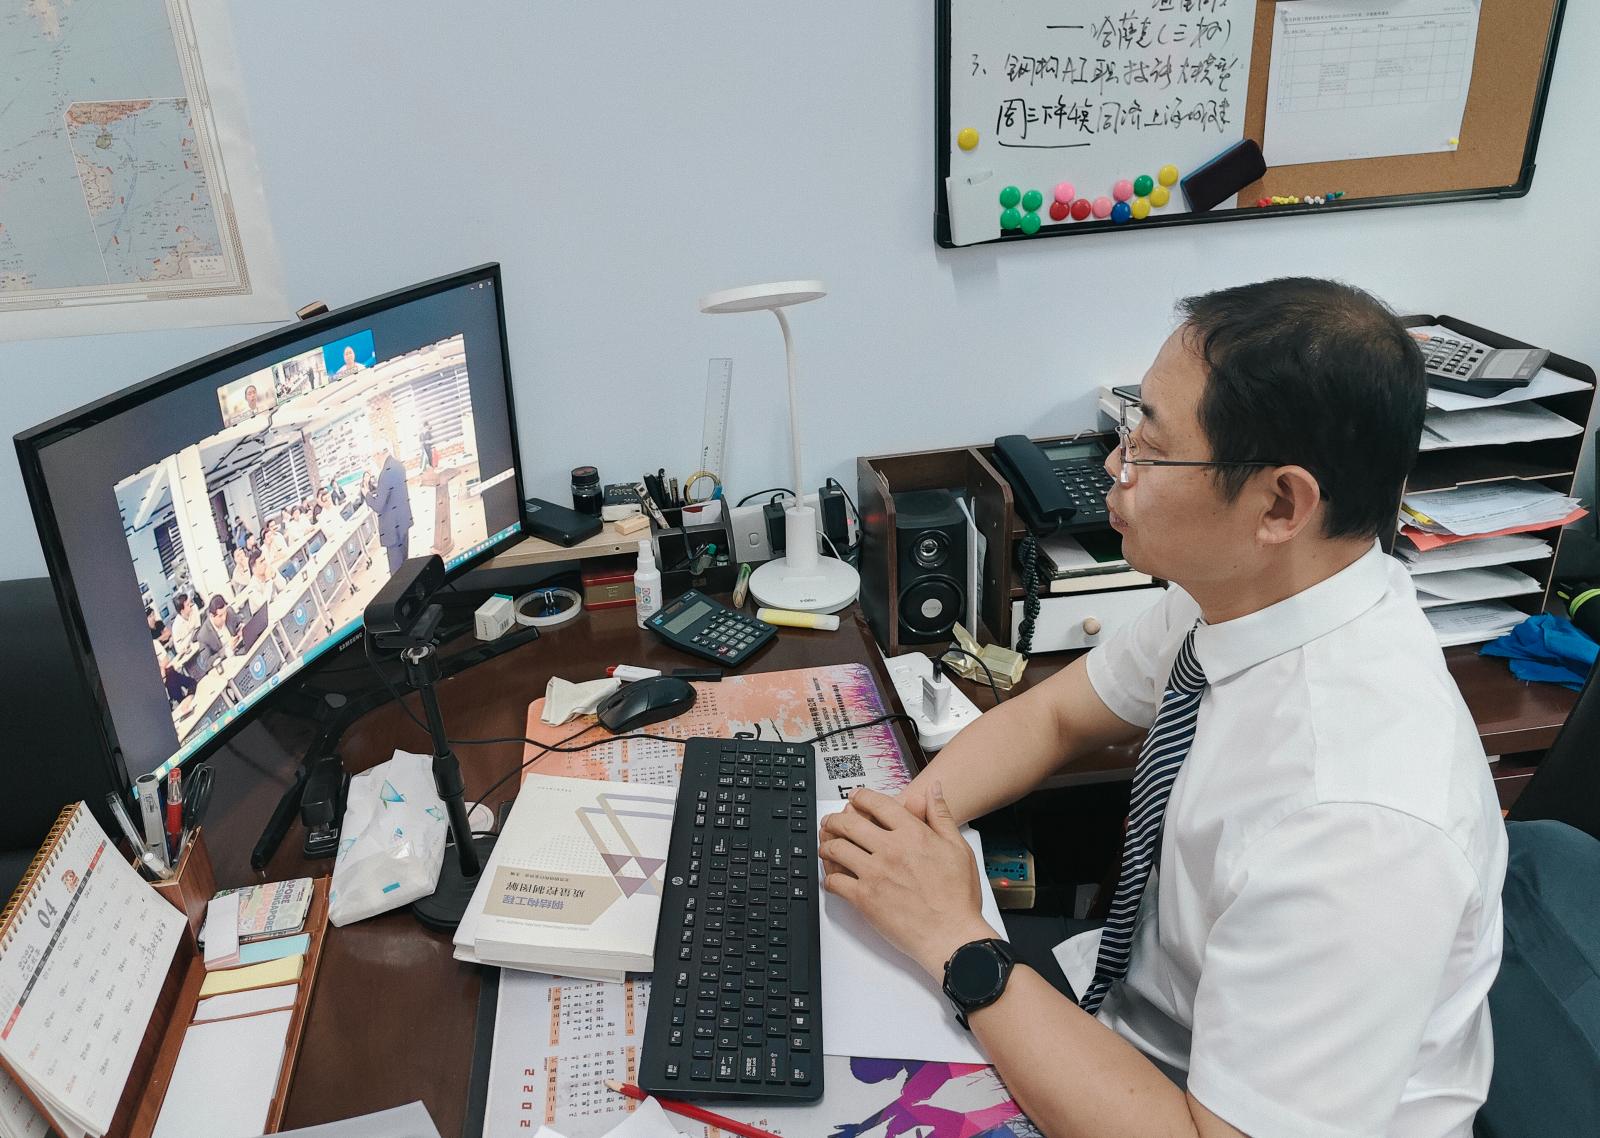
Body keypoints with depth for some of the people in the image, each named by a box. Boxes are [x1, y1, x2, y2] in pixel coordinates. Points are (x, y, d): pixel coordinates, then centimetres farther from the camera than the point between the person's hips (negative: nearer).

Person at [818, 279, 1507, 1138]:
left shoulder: (1359, 821, -36)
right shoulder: (1229, 591, -13)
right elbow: (1051, 715, 3)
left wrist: (955, 939, -26)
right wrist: (903, 819, -13)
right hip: (1129, 995, 6)